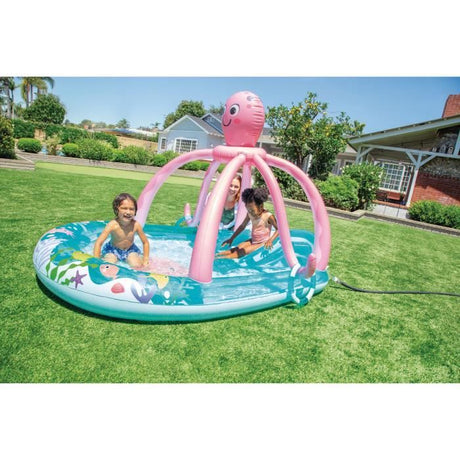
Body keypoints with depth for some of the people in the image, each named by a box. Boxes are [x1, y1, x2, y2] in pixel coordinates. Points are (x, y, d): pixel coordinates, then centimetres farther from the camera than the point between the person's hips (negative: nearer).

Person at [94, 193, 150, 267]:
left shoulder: (136, 225, -23)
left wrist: (145, 259, -11)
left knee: (137, 266, -20)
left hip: (130, 250, 1)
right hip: (113, 250, -1)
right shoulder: (113, 225, -29)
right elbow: (98, 243, -25)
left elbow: (145, 242, -8)